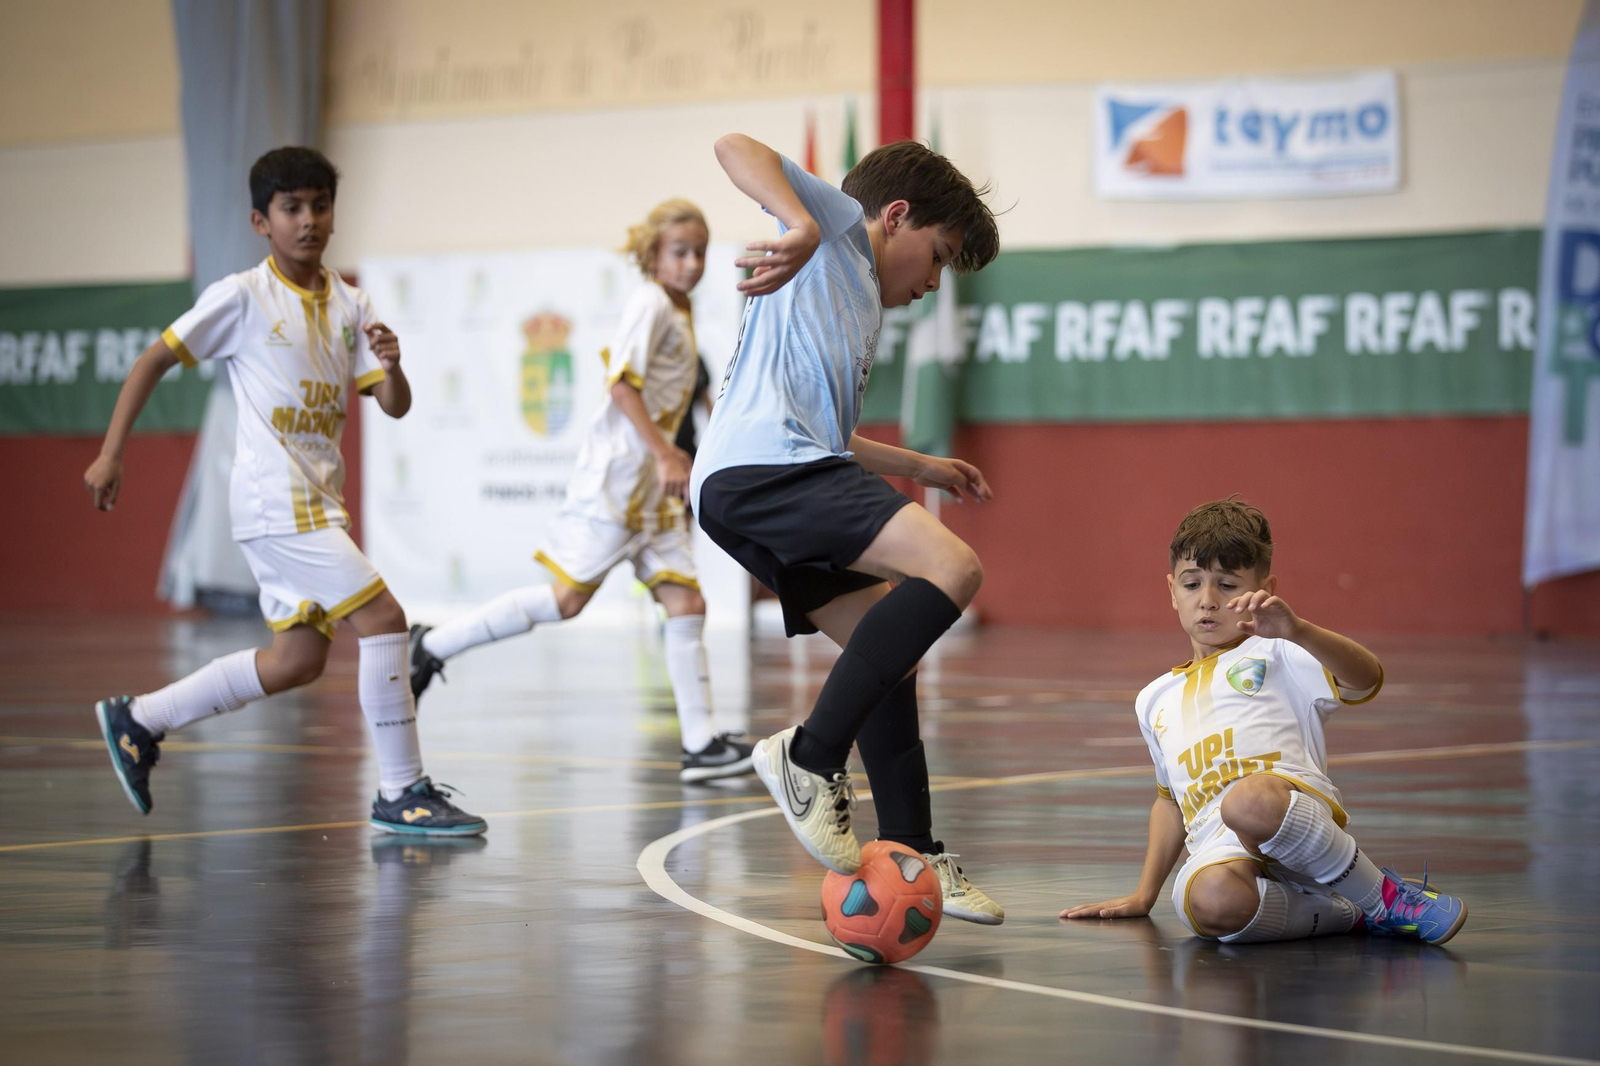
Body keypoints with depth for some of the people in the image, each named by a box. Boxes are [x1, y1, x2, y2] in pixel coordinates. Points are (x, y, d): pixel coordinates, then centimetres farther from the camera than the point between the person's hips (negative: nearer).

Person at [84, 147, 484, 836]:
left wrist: (391, 365, -17)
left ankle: (139, 721, 23)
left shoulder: (348, 306, 10)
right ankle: (402, 795, -9)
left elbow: (395, 407, 5)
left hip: (317, 505, 8)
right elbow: (153, 361, -2)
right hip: (274, 500, -8)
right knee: (382, 619, -15)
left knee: (298, 660, 10)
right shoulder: (243, 297, -7)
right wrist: (111, 454, -4)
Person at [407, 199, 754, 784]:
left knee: (686, 600, 1)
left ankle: (700, 744, 1)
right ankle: (435, 644, 2)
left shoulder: (678, 311, 16)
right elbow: (622, 384, -20)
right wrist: (663, 453, -23)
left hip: (651, 481, 9)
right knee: (567, 597, -9)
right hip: (616, 472, -9)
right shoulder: (650, 303, -11)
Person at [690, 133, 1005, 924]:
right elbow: (736, 148, -5)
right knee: (951, 568, -22)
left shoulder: (858, 310, 36)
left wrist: (917, 467, 50)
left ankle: (911, 856, 11)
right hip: (761, 466, -10)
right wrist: (801, 228, -22)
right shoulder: (838, 225, 11)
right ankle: (810, 755, -20)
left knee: (890, 648, 9)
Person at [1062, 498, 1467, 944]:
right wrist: (1143, 895, 32)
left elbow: (1366, 680, -6)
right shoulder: (1155, 699, 32)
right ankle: (1343, 914, -14)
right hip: (1219, 852, 3)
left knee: (1249, 801, -43)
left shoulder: (1274, 657, 14)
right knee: (1213, 899, -39)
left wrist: (1298, 631, -23)